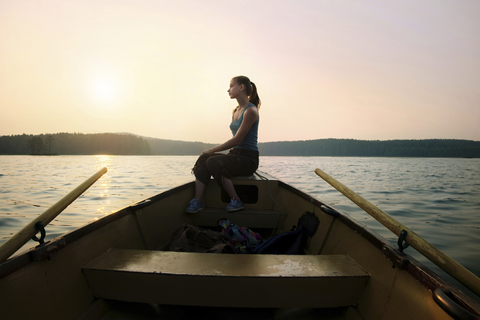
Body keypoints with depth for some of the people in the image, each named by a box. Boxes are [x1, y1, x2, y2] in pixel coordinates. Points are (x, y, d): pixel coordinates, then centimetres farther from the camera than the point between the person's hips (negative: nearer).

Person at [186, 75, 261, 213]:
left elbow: (237, 140, -18)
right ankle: (197, 201, -20)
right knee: (203, 158, -14)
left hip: (248, 158, -8)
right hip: (235, 154, 8)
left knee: (213, 162, -27)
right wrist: (212, 151, 6)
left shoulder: (251, 111, -12)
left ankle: (236, 201, -16)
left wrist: (212, 150, -13)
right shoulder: (235, 111, 17)